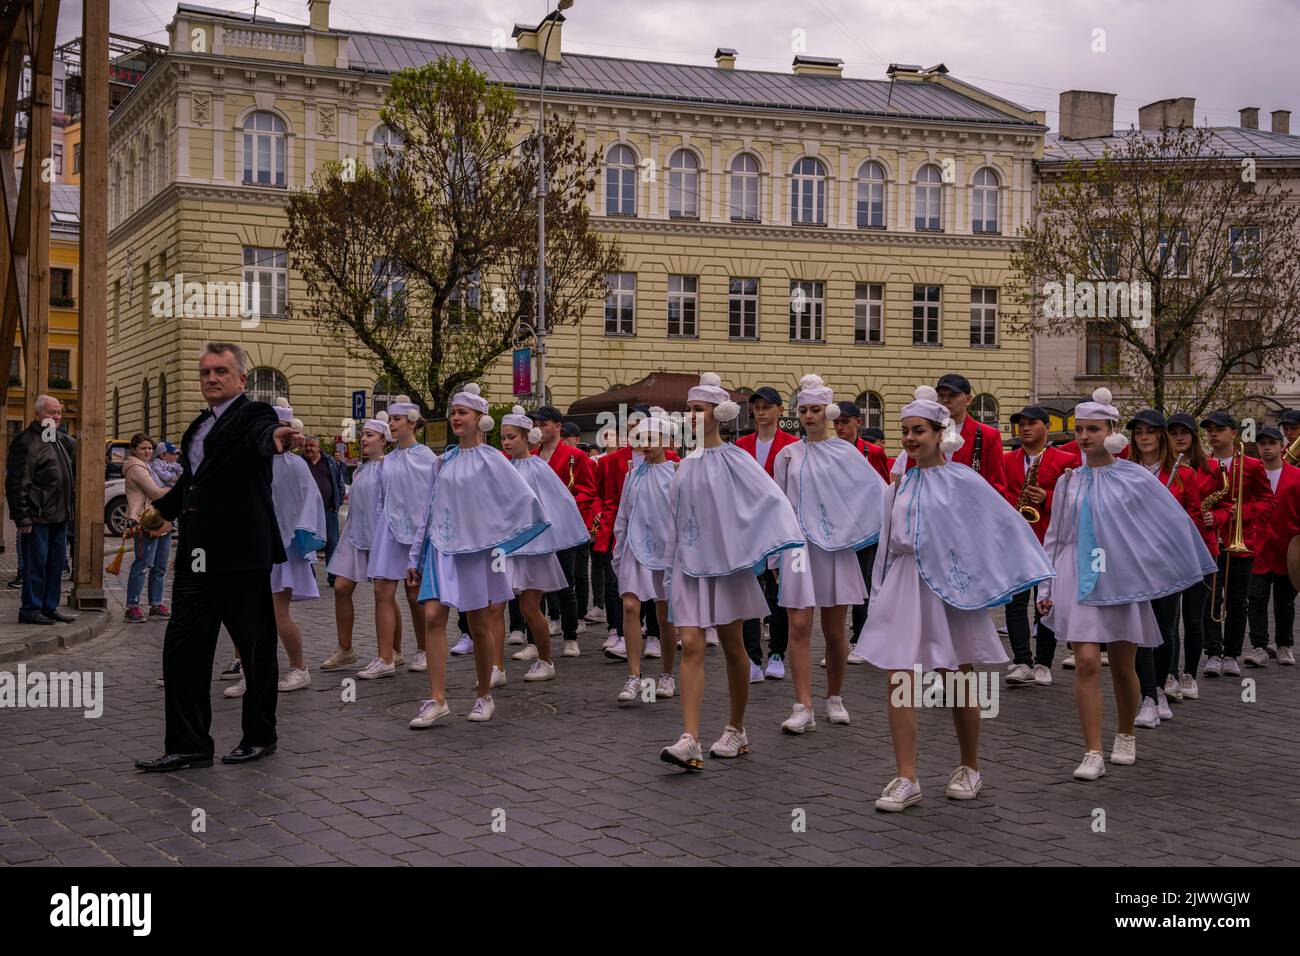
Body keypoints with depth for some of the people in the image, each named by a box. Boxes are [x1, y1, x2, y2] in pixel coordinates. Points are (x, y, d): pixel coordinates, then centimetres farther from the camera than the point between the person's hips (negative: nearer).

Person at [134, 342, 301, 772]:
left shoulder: (252, 415, -7)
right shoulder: (199, 426, 17)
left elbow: (261, 434, -31)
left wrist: (276, 438, -54)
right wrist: (161, 508, 32)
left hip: (240, 555, -8)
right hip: (196, 555, 8)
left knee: (256, 648, 5)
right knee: (183, 648, 5)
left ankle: (260, 736, 19)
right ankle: (188, 745, 10)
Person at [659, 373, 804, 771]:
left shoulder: (732, 459, -7)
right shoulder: (687, 463, 9)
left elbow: (770, 498, -15)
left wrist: (775, 548, -26)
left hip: (724, 559, -4)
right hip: (689, 562, 4)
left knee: (732, 645, 9)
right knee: (691, 645, -8)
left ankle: (736, 730, 24)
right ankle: (690, 741, -14)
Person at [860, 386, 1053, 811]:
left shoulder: (962, 480, -4)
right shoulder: (900, 485, 10)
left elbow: (1003, 524, -2)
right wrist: (884, 590, 14)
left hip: (949, 586, -4)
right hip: (904, 587, 4)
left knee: (958, 681, 8)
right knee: (899, 680, -6)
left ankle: (970, 769, 25)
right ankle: (906, 780, -3)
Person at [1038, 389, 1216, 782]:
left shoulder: (1135, 478, -1)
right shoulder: (1069, 482, 7)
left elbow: (1173, 525, 5)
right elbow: (1055, 538, 12)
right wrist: (1045, 588, 9)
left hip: (1122, 580, -1)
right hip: (1079, 580, 1)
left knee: (1123, 666, 9)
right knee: (1087, 663, -11)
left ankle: (1126, 737, 33)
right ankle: (1092, 754, -8)